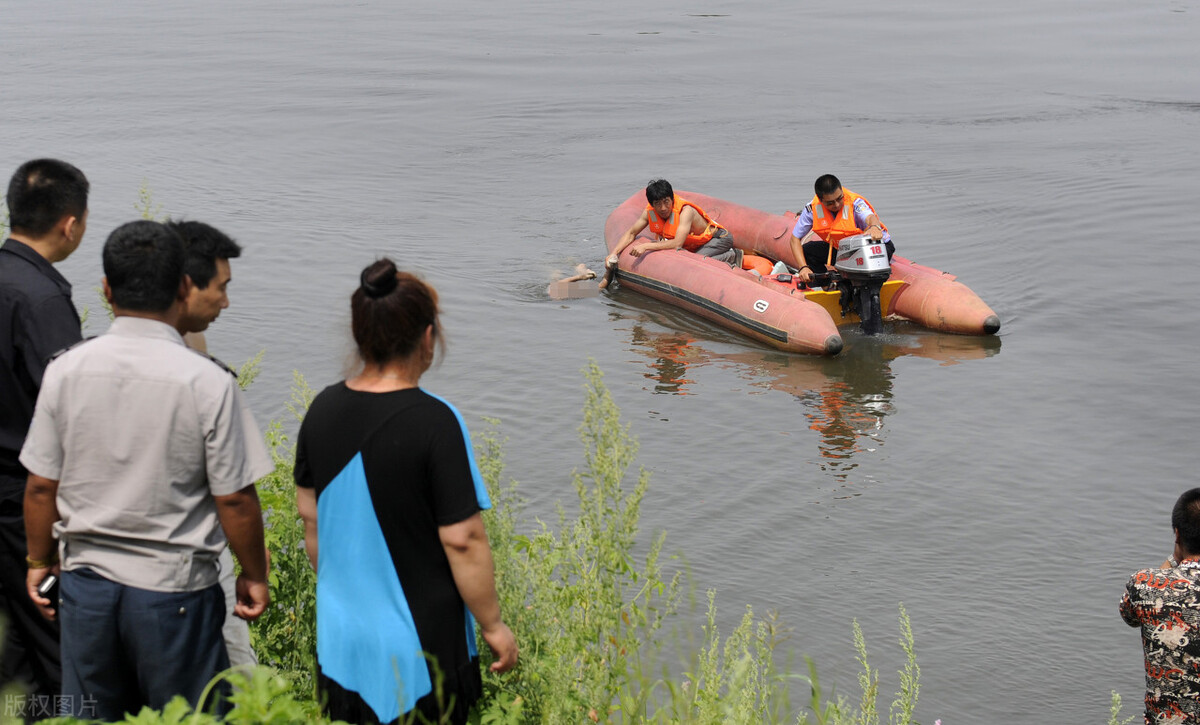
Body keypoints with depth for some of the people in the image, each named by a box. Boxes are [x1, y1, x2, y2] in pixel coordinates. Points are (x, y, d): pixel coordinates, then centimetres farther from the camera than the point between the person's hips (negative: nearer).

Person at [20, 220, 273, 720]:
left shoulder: (65, 370, -4)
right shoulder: (208, 382, -15)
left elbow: (41, 486, 1)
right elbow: (235, 500, -11)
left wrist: (39, 561, 17)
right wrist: (254, 576, 4)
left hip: (85, 580, 4)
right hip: (174, 588, -3)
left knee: (88, 715, 18)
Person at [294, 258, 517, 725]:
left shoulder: (324, 408, -3)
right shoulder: (434, 422, -21)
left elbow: (310, 516, 8)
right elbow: (461, 539, -19)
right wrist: (494, 626, -6)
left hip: (342, 637, 6)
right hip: (419, 642, -6)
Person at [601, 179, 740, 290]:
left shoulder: (685, 211, -34)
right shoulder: (650, 211, -13)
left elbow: (678, 243, -44)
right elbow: (631, 233, -2)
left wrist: (646, 246, -47)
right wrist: (613, 254, -16)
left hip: (719, 238, -9)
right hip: (694, 246, 9)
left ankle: (731, 257, -9)